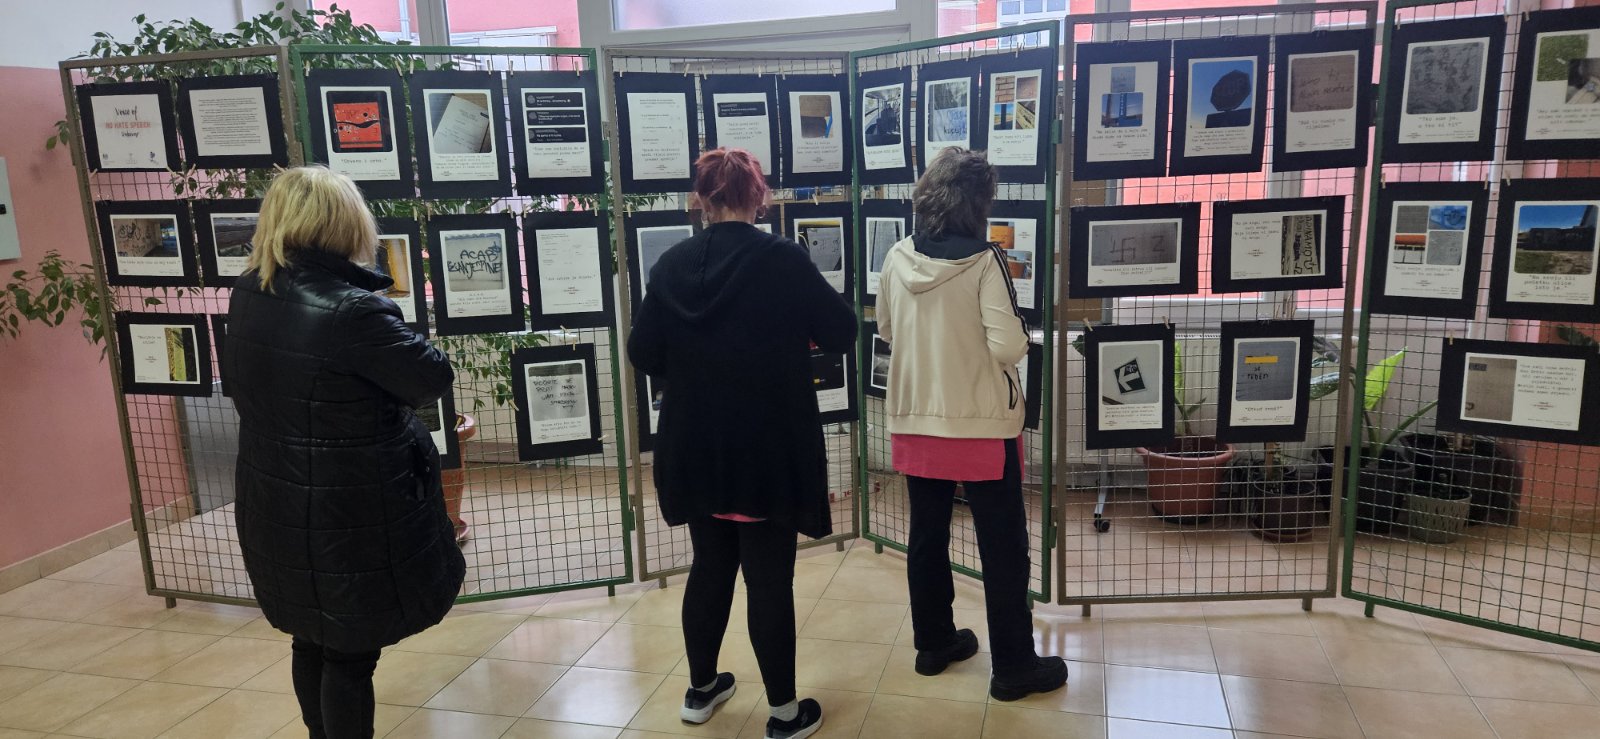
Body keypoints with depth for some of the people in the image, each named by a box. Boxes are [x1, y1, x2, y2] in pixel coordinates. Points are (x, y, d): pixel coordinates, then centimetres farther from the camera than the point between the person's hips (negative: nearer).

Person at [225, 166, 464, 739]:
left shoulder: (248, 295, 0)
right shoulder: (350, 311, -25)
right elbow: (434, 377, -16)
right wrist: (385, 323, -1)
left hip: (277, 507, 8)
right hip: (348, 516, -8)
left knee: (312, 642, 23)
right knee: (350, 655, 6)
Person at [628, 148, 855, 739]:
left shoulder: (673, 265, -2)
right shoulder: (784, 259, -13)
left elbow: (642, 353, 2)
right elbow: (842, 333, -5)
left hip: (694, 447, 4)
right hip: (770, 448, -4)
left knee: (710, 567, 19)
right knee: (769, 579, 5)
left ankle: (701, 690, 34)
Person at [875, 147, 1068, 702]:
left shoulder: (897, 259, -1)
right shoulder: (985, 261, -16)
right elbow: (1007, 348, -18)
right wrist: (1020, 332, 3)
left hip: (914, 421, 5)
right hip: (980, 424, -5)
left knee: (926, 536, 17)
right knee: (1003, 547, 7)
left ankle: (933, 643, 30)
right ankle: (1013, 666, 16)